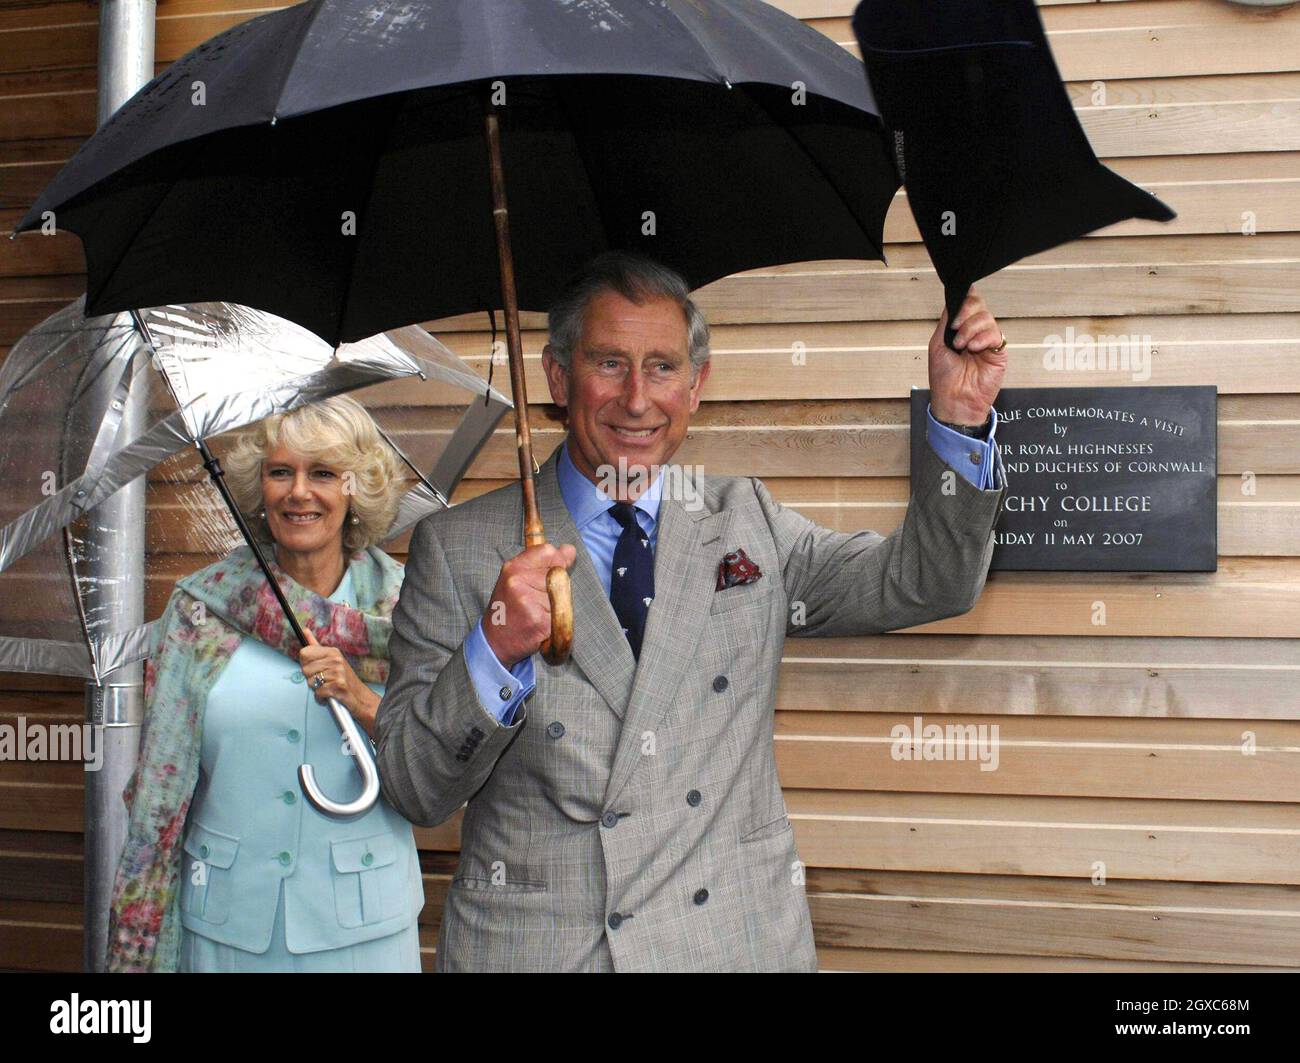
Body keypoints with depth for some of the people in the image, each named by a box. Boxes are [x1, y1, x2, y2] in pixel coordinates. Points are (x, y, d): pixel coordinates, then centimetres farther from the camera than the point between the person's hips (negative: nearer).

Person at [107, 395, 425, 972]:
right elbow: (160, 784, 2)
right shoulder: (199, 606, -2)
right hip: (224, 919, 0)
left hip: (362, 924, 0)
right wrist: (137, 953, 0)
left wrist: (364, 703, -20)